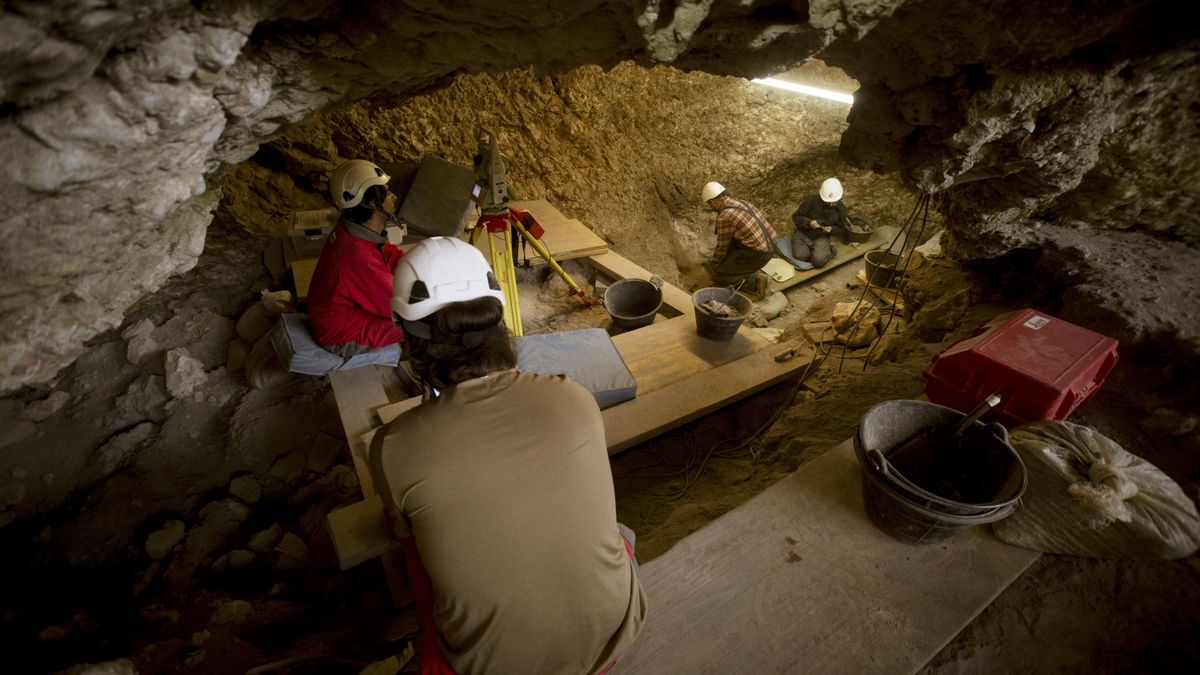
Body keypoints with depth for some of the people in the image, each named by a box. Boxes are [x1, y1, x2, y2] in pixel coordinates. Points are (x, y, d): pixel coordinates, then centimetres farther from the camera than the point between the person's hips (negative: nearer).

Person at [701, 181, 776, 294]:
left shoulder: (724, 217, -18)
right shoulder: (740, 202, 9)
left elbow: (722, 246, -6)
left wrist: (715, 262, 13)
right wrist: (718, 249, 35)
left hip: (757, 255, -9)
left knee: (719, 276, 3)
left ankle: (755, 281, -1)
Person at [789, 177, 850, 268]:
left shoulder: (841, 208, -4)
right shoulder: (811, 200, -16)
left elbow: (840, 228, 9)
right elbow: (796, 217, -9)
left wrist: (832, 229, -15)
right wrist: (809, 223, -28)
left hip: (822, 237, 1)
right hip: (803, 233, -1)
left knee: (819, 260, -25)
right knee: (801, 256, -26)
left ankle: (828, 250, 9)